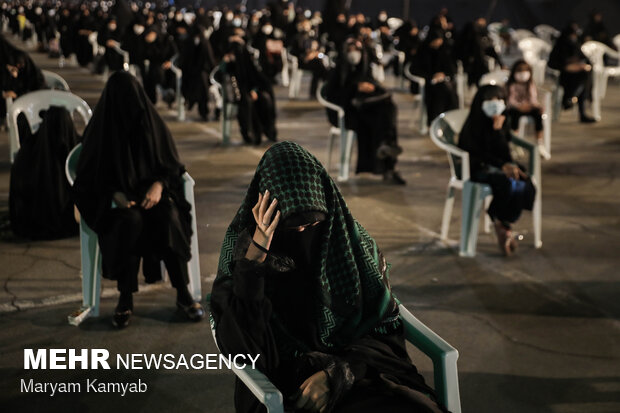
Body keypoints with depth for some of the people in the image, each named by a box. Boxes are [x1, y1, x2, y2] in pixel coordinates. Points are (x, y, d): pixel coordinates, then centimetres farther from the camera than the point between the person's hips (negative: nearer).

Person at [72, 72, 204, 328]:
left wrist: (158, 185, -16)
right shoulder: (101, 129, -2)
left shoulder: (152, 123, 3)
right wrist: (114, 194, -18)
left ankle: (183, 294, -25)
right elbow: (90, 175, 0)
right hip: (115, 198, -1)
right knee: (131, 221, -36)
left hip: (151, 191, 2)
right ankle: (126, 298, -26)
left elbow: (170, 165, 6)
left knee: (168, 216, -33)